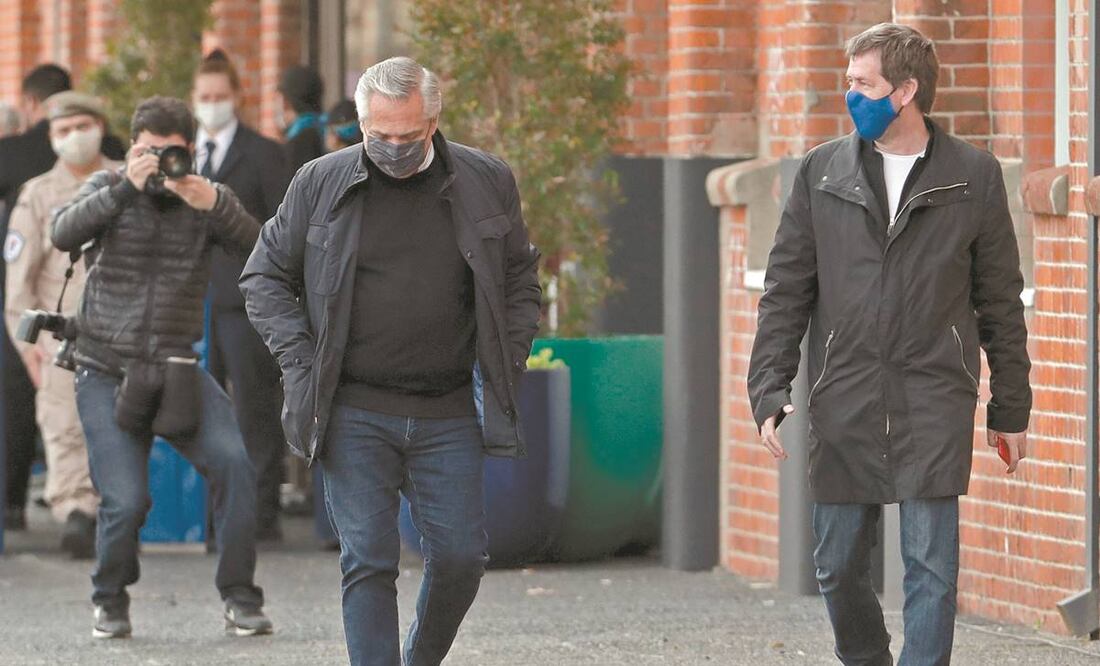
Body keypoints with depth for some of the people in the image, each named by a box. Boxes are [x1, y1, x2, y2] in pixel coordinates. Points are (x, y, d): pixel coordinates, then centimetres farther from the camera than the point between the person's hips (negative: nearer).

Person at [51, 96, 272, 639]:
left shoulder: (205, 199, 4)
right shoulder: (108, 189, 2)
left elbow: (261, 250, -11)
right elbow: (64, 234, -17)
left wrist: (216, 206, -28)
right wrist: (125, 188, -27)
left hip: (176, 371, 1)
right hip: (105, 374, -1)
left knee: (233, 461, -21)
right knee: (126, 500, -14)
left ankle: (239, 596, -9)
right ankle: (110, 600, 15)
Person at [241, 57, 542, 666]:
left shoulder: (486, 183, 3)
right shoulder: (320, 184, 0)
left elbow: (521, 281, 14)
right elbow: (263, 277, 8)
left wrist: (503, 367, 3)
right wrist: (300, 362, -4)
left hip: (448, 415, 1)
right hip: (353, 414, -1)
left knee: (459, 557, 0)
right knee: (368, 563, -5)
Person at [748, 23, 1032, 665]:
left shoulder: (974, 175, 3)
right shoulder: (822, 172, 8)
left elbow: (1000, 300, 7)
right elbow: (785, 291, 9)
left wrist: (1011, 408, 7)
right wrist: (770, 390, 0)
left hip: (934, 402, -2)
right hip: (844, 402, 2)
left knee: (932, 565, -8)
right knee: (839, 567, 8)